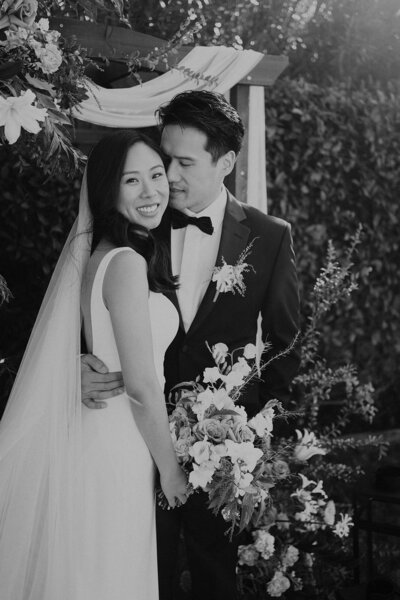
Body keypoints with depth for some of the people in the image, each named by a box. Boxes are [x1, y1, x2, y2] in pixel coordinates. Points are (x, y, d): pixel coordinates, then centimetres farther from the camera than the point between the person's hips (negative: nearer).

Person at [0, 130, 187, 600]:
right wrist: (170, 469, -10)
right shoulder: (127, 263, -19)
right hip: (114, 453, -9)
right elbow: (141, 385, -19)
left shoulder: (101, 255, 9)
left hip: (101, 436, 9)